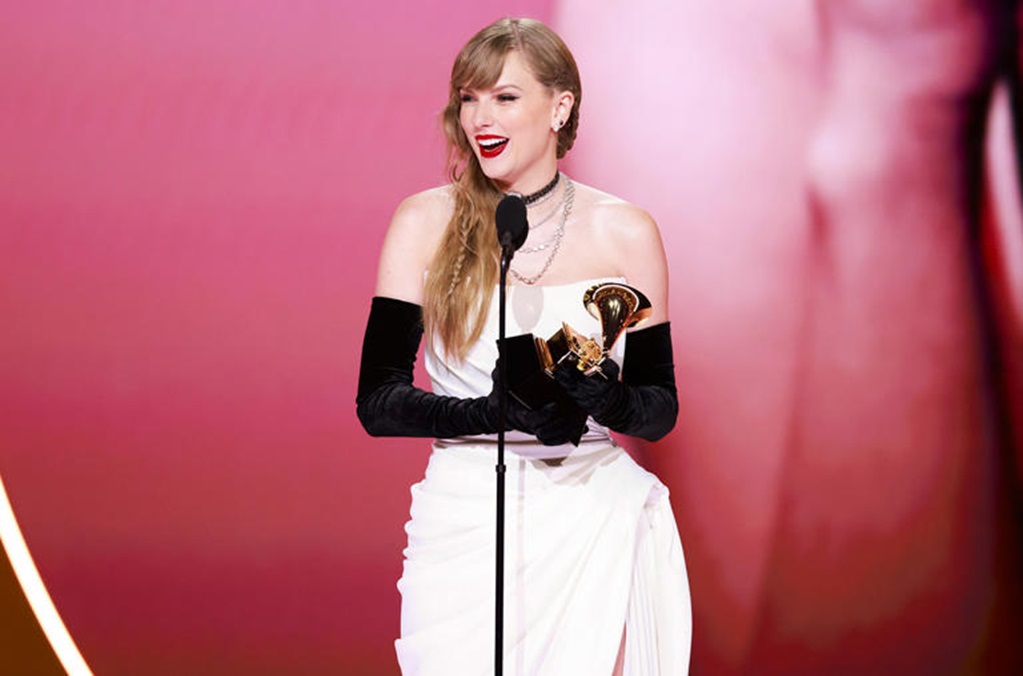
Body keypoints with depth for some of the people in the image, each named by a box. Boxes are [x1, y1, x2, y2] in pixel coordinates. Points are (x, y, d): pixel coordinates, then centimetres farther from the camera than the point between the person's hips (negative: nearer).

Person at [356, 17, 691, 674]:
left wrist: (612, 400, -16)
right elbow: (378, 402, -4)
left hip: (593, 524, 1)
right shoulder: (425, 222, 0)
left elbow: (662, 408, 6)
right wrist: (498, 413, -18)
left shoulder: (625, 232, 2)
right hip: (465, 520, 0)